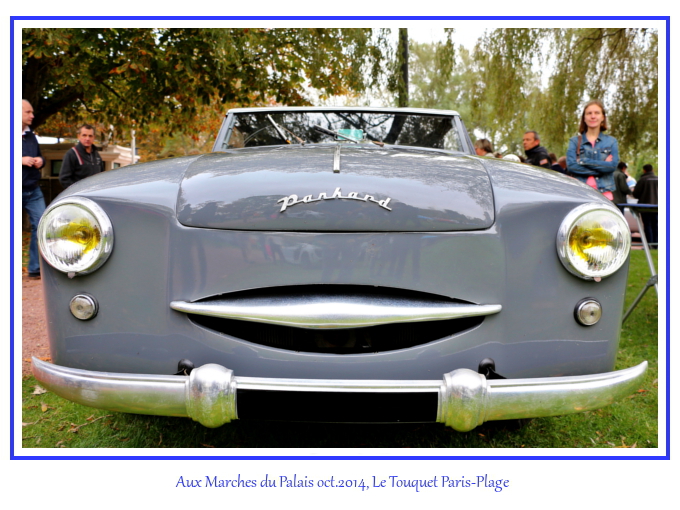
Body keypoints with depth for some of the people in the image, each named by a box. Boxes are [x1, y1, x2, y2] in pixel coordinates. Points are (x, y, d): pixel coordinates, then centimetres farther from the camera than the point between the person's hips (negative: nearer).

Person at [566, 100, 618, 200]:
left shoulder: (611, 141, 13)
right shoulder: (575, 141, 10)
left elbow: (613, 165, -3)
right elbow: (570, 165, -6)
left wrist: (584, 161, -7)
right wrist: (602, 165, -5)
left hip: (604, 192, 1)